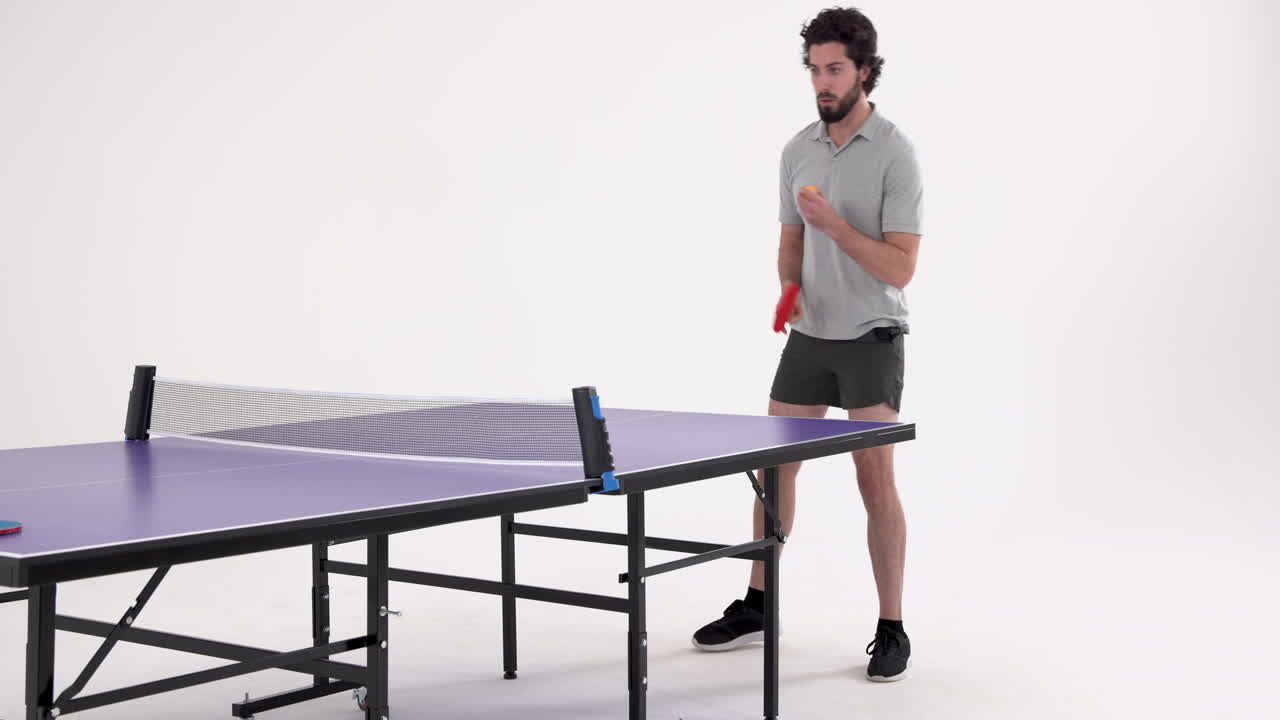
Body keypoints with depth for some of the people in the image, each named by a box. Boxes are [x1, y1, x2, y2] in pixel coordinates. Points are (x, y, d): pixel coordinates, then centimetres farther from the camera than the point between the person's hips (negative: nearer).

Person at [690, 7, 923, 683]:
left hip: (872, 340, -6)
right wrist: (790, 290, -3)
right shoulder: (798, 150, 6)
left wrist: (835, 224, -27)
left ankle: (892, 632, 5)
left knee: (876, 482, -6)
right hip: (809, 338, 6)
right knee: (774, 468, 10)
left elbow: (900, 268, -18)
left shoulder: (896, 154, -13)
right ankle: (757, 606, 25)